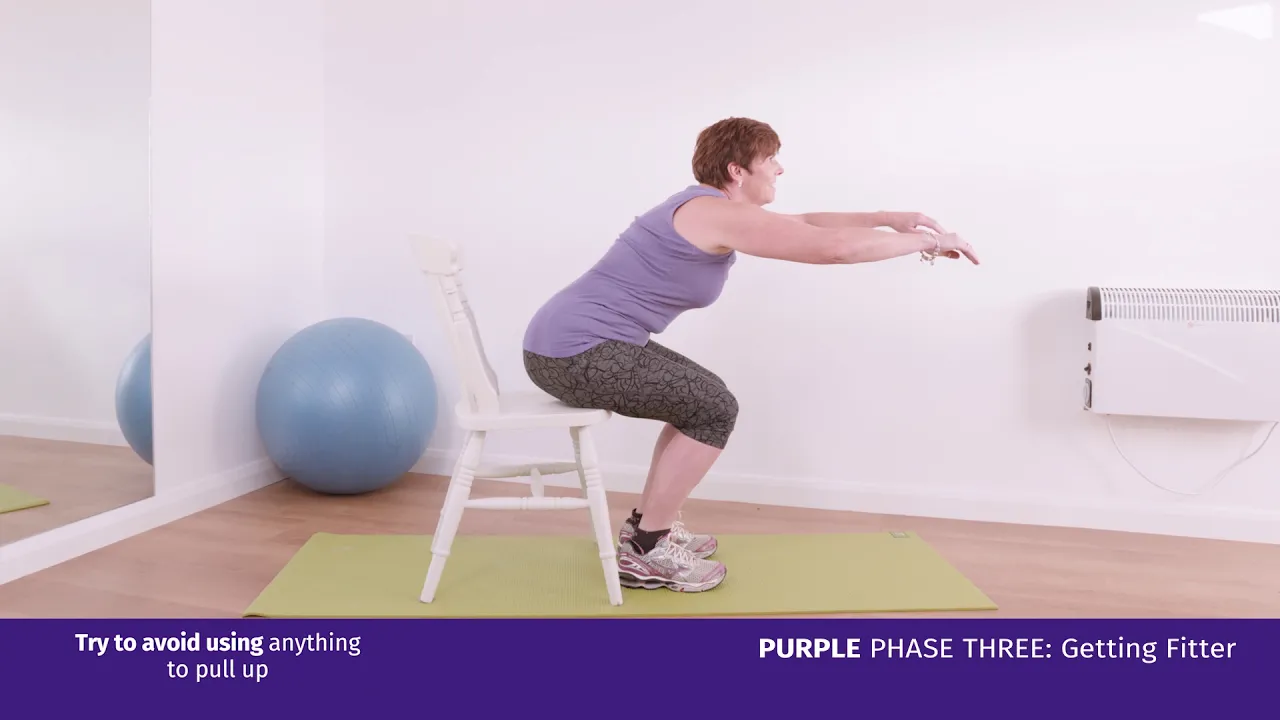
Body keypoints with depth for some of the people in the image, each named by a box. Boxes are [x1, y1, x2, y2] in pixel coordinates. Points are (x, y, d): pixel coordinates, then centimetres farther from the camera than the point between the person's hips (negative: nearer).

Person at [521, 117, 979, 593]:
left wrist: (887, 218, 19)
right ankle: (645, 553, 2)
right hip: (574, 350, -10)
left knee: (699, 399, 18)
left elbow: (803, 225, 24)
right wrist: (927, 242, -4)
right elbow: (831, 247, -18)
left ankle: (647, 525, 24)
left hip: (570, 344, 10)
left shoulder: (708, 208, 16)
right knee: (714, 408, -6)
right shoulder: (718, 214, -15)